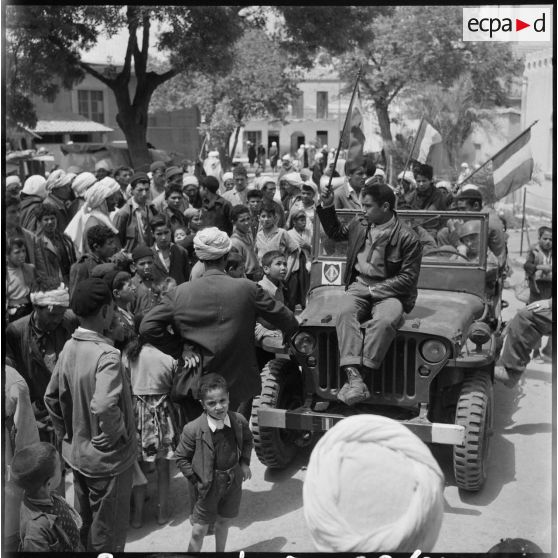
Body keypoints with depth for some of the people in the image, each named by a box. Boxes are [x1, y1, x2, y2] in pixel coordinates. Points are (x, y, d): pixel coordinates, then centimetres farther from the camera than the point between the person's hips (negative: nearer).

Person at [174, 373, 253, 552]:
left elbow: (248, 440, 12)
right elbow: (181, 457, -9)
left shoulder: (239, 421, -11)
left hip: (233, 481, 4)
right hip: (208, 485, -3)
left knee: (223, 521, 22)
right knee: (198, 531, 3)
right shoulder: (193, 429, -23)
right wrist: (195, 480, -11)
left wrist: (245, 462, 3)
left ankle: (220, 551, 43)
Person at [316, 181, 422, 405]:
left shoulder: (408, 239, -8)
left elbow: (408, 278, -10)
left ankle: (360, 374, -36)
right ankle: (354, 378, -43)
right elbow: (336, 233, 30)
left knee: (385, 321, -38)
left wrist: (374, 289, -16)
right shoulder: (360, 224, 9)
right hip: (359, 286, 4)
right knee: (345, 313, -31)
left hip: (389, 292, -4)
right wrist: (327, 208, 15)